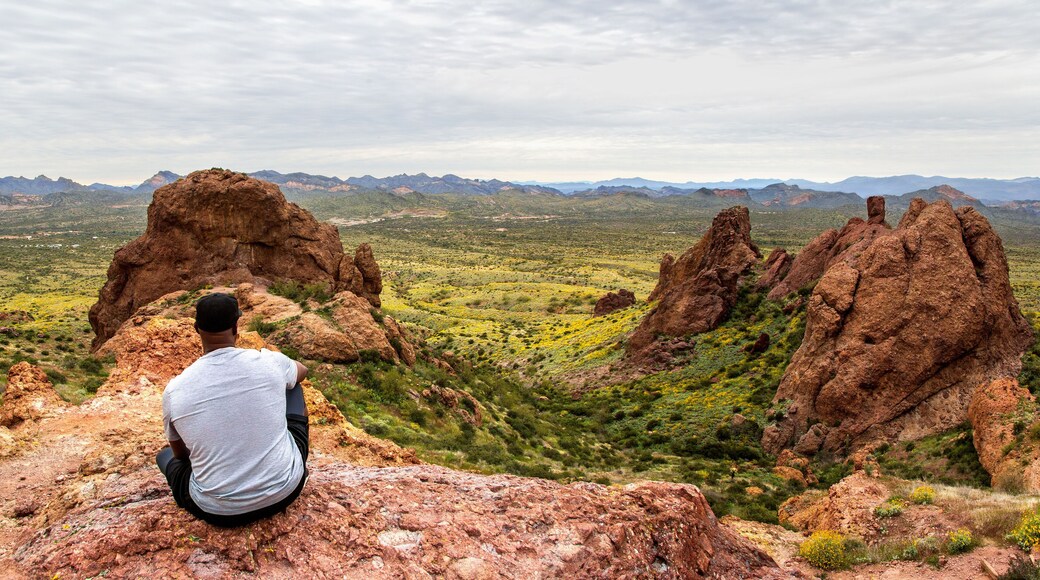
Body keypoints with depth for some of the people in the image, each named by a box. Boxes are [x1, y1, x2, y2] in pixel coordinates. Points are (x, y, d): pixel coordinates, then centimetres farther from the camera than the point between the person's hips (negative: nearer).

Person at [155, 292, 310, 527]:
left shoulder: (174, 391, -10)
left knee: (165, 456, 32)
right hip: (286, 491, -1)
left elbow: (180, 453, 9)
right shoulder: (269, 362, -11)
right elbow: (302, 370, 16)